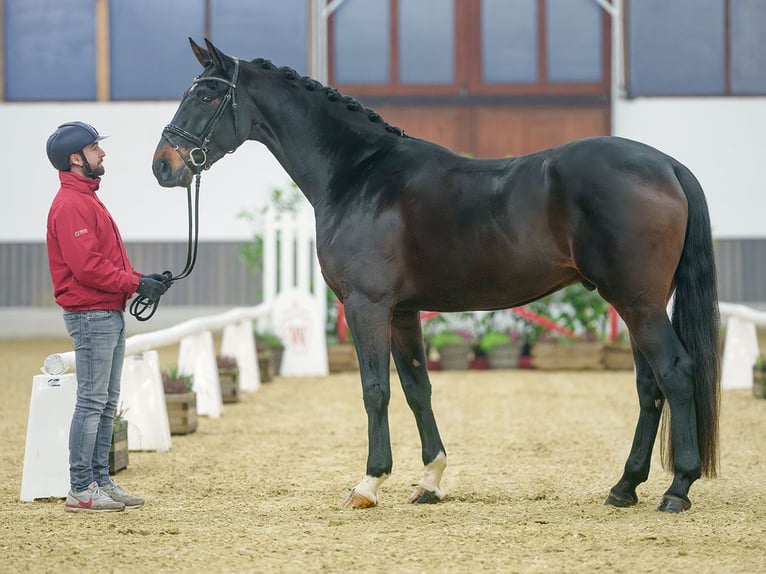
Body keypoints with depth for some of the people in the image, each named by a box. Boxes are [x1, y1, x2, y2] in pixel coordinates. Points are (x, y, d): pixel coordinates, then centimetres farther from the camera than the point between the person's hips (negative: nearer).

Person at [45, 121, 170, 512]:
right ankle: (81, 490, -5)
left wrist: (140, 279, 7)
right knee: (92, 401, -8)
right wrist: (135, 283, -16)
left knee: (106, 403, 12)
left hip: (109, 314, 10)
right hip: (91, 315, -10)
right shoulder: (70, 204, -14)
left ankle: (100, 481, 16)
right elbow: (87, 266, -22)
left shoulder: (87, 199, 19)